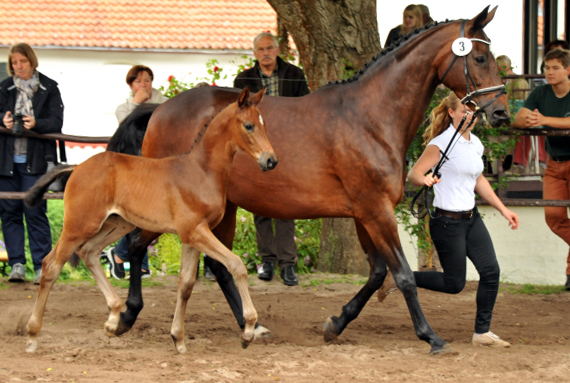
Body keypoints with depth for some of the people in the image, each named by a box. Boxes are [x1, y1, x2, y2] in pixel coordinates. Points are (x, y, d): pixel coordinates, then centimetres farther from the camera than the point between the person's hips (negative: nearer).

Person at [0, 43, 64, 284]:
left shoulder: (49, 88, 3)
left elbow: (56, 122, -3)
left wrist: (36, 124, -22)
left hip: (35, 160, -3)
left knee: (35, 212, -6)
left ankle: (42, 266, -2)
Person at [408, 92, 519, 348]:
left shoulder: (475, 144, 9)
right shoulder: (441, 144, -15)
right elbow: (413, 174, -17)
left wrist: (503, 209, 20)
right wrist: (424, 180, -41)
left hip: (471, 218, 7)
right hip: (447, 221, -7)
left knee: (491, 271, -2)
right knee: (454, 284, -2)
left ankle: (482, 332, 8)